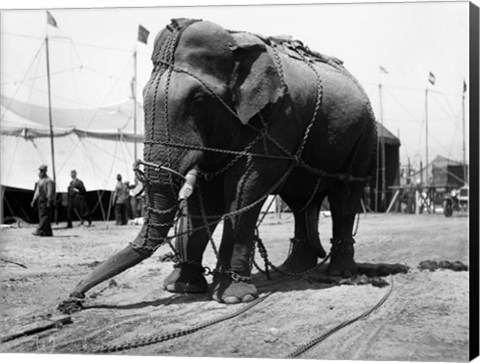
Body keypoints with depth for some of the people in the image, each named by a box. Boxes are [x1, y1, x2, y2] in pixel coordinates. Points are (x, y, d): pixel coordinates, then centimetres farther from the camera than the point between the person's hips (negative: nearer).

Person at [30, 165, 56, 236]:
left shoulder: (49, 181, -9)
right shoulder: (39, 181, 19)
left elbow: (50, 192, -15)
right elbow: (37, 192, 24)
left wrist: (49, 202, -21)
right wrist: (33, 201, 19)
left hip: (46, 202, -9)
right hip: (40, 201, 9)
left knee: (44, 217, -11)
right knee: (42, 217, 8)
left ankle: (40, 231, -17)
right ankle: (48, 232, 11)